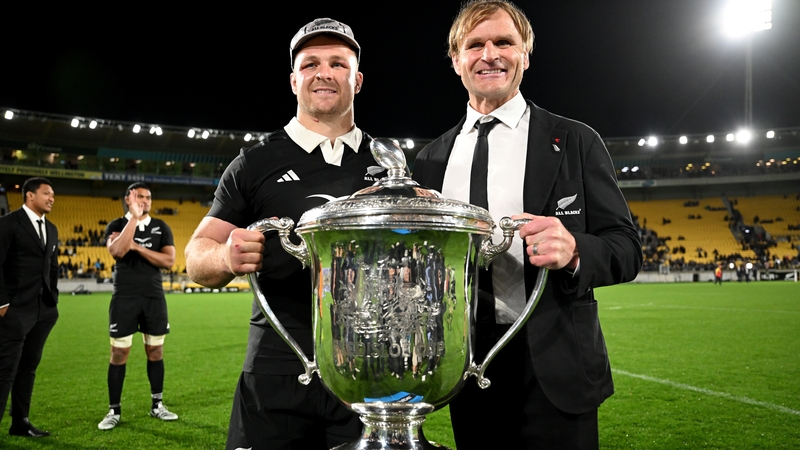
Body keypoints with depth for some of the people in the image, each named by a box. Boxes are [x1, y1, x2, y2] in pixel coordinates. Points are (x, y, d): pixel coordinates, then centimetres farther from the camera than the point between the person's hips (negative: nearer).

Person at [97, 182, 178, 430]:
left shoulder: (161, 227, 5)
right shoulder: (116, 226, -1)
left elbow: (169, 261, -6)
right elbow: (117, 251, -23)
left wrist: (137, 247, -14)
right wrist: (134, 217, -22)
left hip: (154, 297, 2)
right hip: (124, 298, -2)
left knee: (155, 351, 9)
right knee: (119, 353, 1)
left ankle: (157, 405, 21)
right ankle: (114, 410, 12)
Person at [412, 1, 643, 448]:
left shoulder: (575, 142, 0)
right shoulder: (432, 159, 9)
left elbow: (626, 247, -4)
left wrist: (574, 250, -24)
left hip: (553, 370, -2)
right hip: (465, 366, 3)